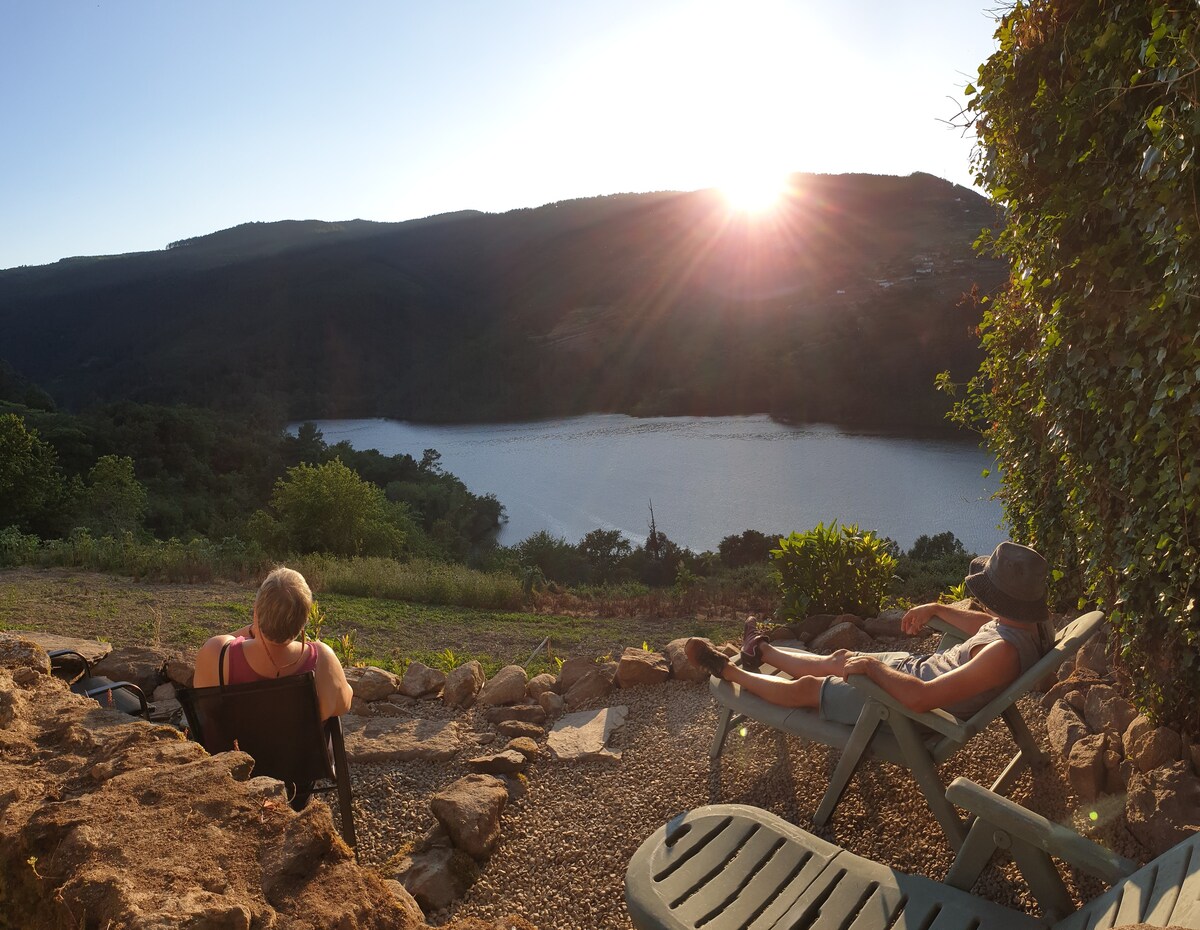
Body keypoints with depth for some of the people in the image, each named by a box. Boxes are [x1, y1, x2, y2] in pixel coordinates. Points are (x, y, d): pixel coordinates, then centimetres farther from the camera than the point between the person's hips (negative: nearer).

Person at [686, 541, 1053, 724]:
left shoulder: (1004, 653, -40)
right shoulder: (1032, 621, -10)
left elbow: (920, 697, -44)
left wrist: (870, 665, -31)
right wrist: (937, 609, 17)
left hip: (920, 716, -8)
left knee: (807, 687, 6)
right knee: (833, 661, 24)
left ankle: (729, 671, 28)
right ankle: (762, 651, 49)